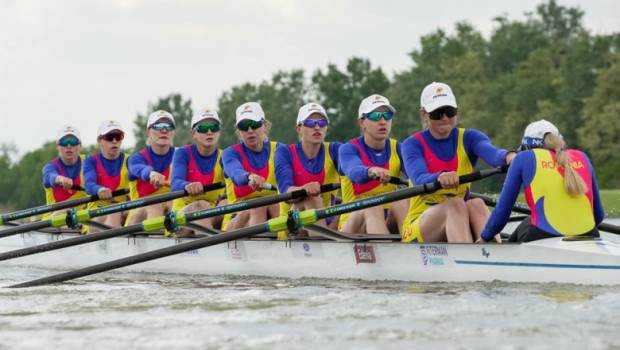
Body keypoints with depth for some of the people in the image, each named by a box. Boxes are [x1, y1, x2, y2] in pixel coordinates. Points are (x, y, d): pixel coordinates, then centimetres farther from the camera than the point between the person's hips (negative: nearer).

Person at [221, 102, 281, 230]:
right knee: (257, 207, -31)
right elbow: (236, 173, -23)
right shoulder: (230, 153, 1)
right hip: (238, 217, -2)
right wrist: (250, 177, -47)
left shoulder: (277, 150, 10)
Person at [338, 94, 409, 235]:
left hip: (389, 220, 3)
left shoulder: (397, 149, 8)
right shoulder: (348, 149, -2)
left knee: (402, 202, -27)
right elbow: (354, 171, -26)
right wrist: (372, 171, -51)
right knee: (371, 207, -33)